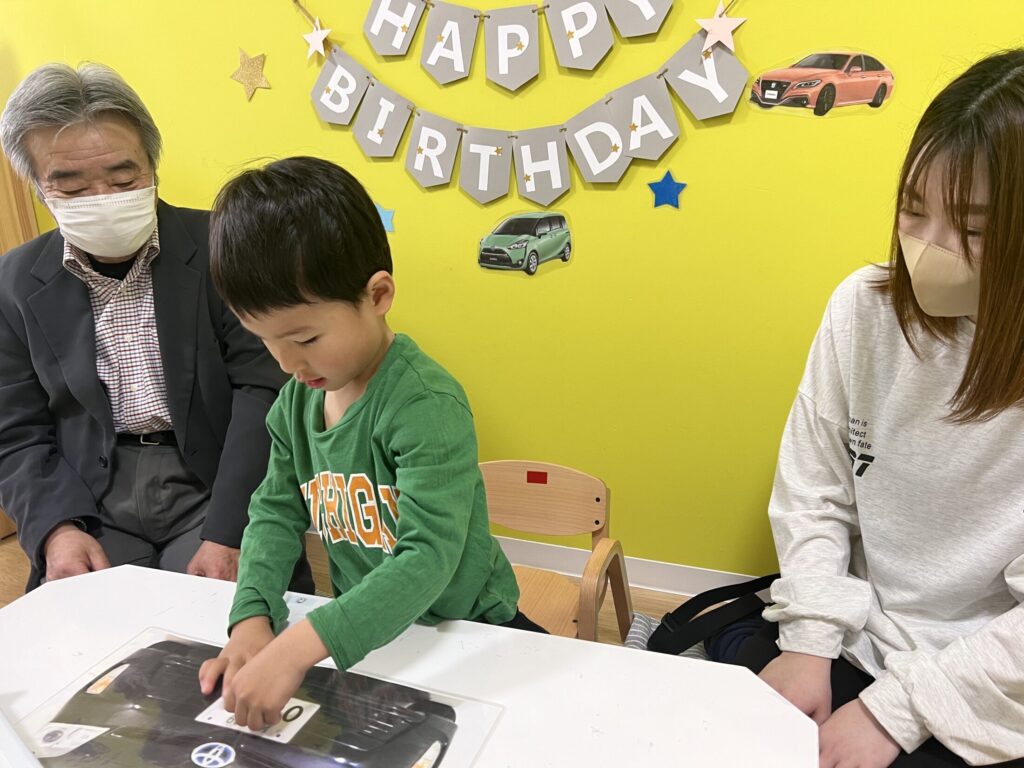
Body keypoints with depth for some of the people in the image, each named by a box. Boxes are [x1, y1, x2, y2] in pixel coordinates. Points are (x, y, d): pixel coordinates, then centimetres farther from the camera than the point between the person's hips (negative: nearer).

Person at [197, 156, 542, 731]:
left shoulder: (426, 404, -25)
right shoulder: (297, 400, -1)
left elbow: (429, 558, -32)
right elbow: (277, 512, 5)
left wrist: (302, 646, -40)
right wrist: (253, 616, -11)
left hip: (465, 628, -5)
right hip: (365, 629, 6)